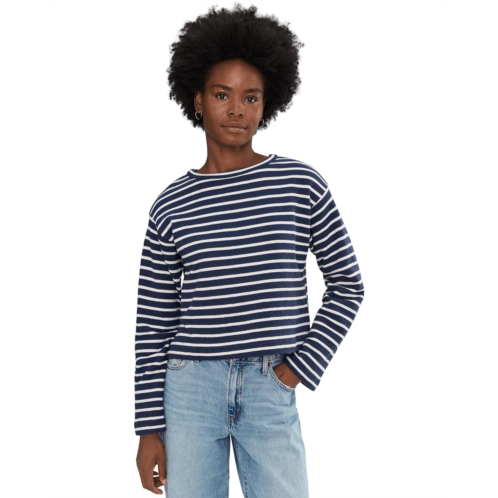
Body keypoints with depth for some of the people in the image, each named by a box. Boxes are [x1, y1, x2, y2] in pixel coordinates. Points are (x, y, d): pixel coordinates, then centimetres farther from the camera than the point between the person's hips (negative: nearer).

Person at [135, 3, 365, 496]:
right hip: (189, 388, 1)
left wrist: (301, 366, -4)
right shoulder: (171, 207, 3)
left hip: (271, 393, -1)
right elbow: (153, 325, 5)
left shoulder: (302, 184, 0)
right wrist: (149, 429, 2)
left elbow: (347, 285, 6)